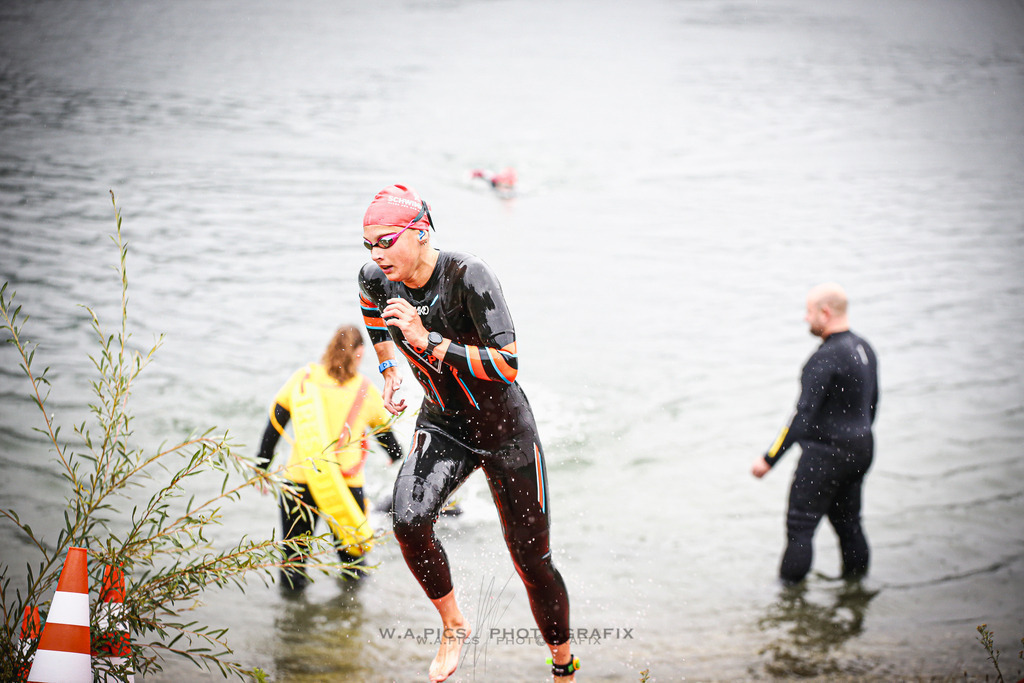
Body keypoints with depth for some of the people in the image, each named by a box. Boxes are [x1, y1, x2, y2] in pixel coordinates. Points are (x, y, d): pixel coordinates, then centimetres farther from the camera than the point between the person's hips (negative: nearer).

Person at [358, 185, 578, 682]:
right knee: (409, 520, -26)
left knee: (532, 563, 5)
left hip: (505, 431, -4)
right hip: (442, 426, 4)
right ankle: (453, 626, -1)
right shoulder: (377, 278, -10)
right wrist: (388, 370, 14)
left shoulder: (467, 276, -27)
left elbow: (508, 364, -32)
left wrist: (428, 342, -37)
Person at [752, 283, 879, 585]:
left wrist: (769, 459, -21)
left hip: (825, 454, -9)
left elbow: (803, 416, -24)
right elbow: (871, 406, 17)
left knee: (800, 526, -1)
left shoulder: (826, 358, -21)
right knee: (848, 522, 18)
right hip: (860, 451, 9)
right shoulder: (864, 349, 7)